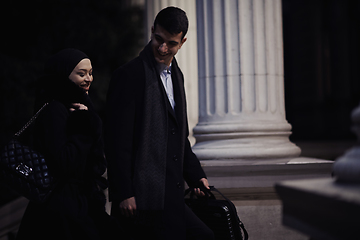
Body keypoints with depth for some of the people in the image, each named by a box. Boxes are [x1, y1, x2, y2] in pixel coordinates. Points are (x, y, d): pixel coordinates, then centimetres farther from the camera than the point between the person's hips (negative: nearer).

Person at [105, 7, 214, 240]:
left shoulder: (176, 75, 17)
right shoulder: (129, 75, -9)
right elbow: (117, 141, -13)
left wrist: (196, 176, 15)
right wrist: (124, 195, -17)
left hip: (172, 192, 8)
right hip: (145, 193, -8)